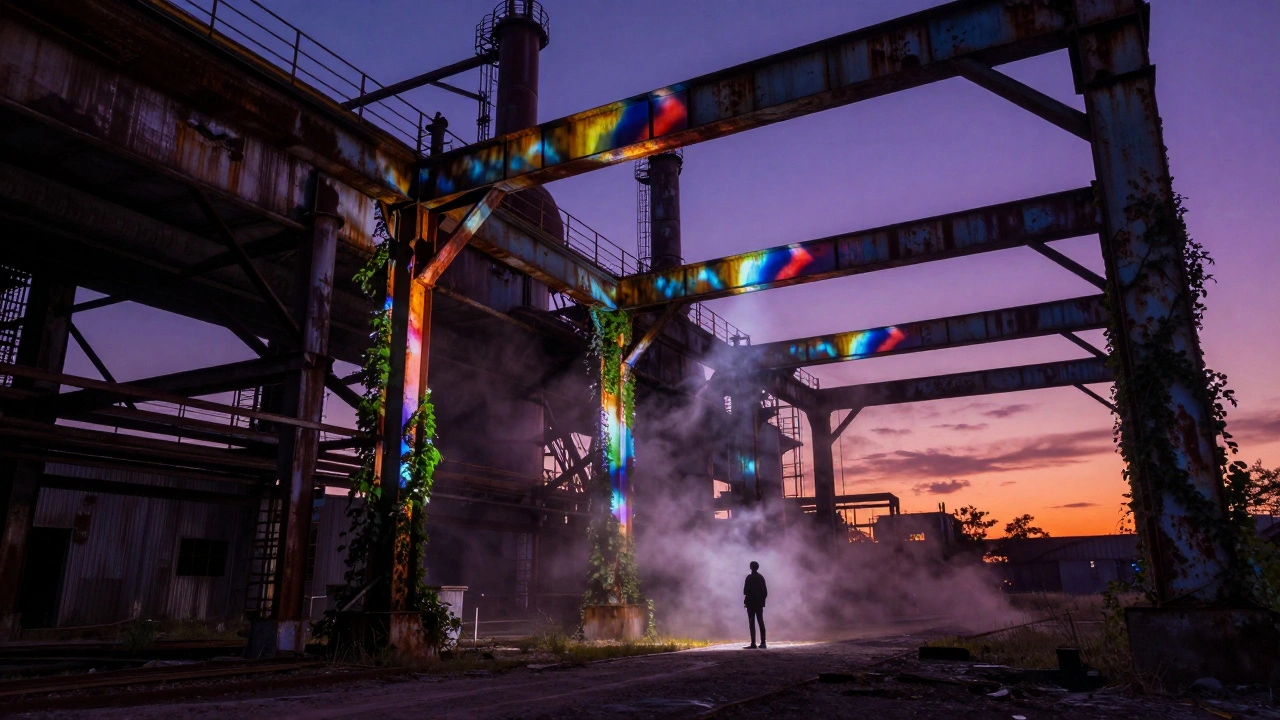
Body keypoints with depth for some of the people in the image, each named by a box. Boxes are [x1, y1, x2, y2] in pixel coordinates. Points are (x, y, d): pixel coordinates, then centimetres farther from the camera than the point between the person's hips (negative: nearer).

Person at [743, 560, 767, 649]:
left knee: (752, 623, -5)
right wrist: (762, 600, 13)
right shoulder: (761, 577, 8)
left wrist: (746, 601, -1)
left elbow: (746, 591, -14)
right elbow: (765, 591, 8)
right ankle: (763, 643, 7)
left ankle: (753, 643, -9)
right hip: (760, 603, 6)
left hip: (751, 602, -5)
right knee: (761, 622, 8)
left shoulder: (749, 578, -10)